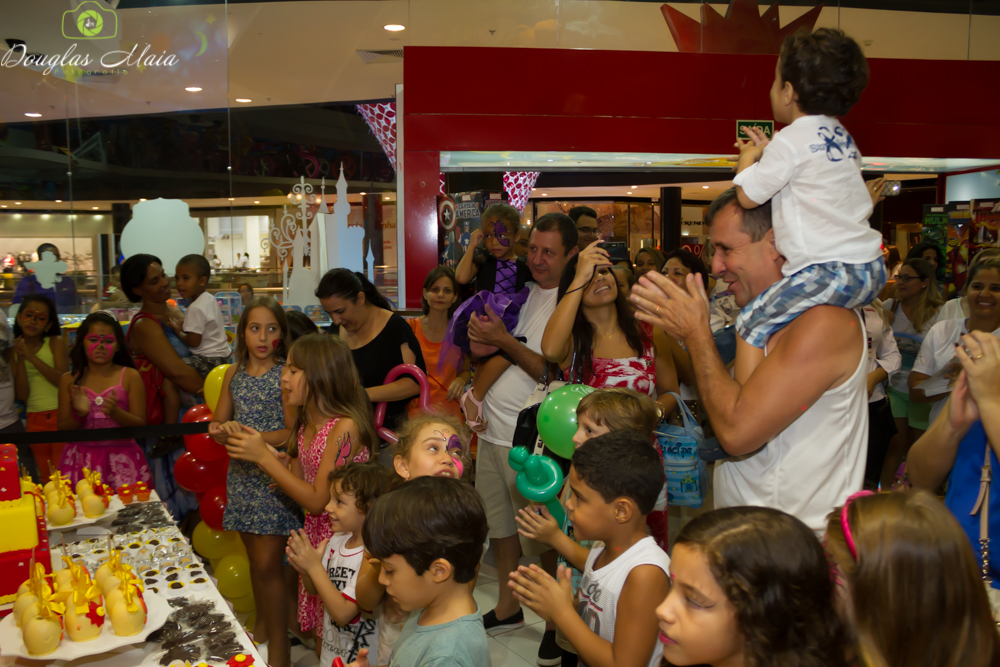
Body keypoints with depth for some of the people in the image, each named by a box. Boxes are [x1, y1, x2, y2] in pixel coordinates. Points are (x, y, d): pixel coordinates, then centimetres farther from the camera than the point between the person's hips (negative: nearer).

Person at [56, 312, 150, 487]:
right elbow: (62, 430, 7)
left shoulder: (130, 376, 2)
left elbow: (140, 425, -2)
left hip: (121, 459, -1)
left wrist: (115, 413, -18)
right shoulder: (69, 380, 7)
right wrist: (79, 414, -12)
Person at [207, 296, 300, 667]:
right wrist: (223, 431, -9)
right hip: (241, 473, 5)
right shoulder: (234, 374, 8)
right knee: (255, 558, 16)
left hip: (274, 473, -5)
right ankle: (262, 623, 35)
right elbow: (216, 425, 13)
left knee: (267, 565, -4)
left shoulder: (286, 373, -9)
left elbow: (292, 432, -14)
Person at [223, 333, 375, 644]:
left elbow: (317, 501, -21)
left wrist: (264, 456, -20)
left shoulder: (345, 427, -23)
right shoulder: (305, 425, 4)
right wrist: (256, 447, -4)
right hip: (314, 536, 8)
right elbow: (298, 482, 6)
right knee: (322, 634, 18)